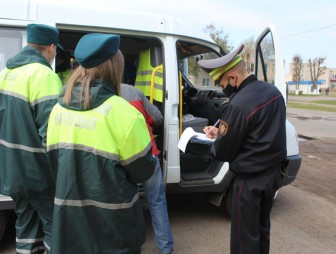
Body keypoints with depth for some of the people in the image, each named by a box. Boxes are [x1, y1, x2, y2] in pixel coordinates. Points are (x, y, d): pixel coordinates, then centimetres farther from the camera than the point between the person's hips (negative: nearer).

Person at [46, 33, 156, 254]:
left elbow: (53, 159, 10)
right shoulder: (121, 112, -20)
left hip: (69, 218, 5)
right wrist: (153, 162, 10)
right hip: (112, 222, -5)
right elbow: (142, 171, -12)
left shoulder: (58, 110, -2)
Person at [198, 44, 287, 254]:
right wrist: (222, 133, 10)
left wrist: (218, 139, 6)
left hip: (250, 179, -8)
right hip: (274, 172, 9)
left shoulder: (238, 105, -27)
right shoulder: (274, 91, 1)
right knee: (262, 227, 25)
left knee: (245, 237, 8)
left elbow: (223, 153, -17)